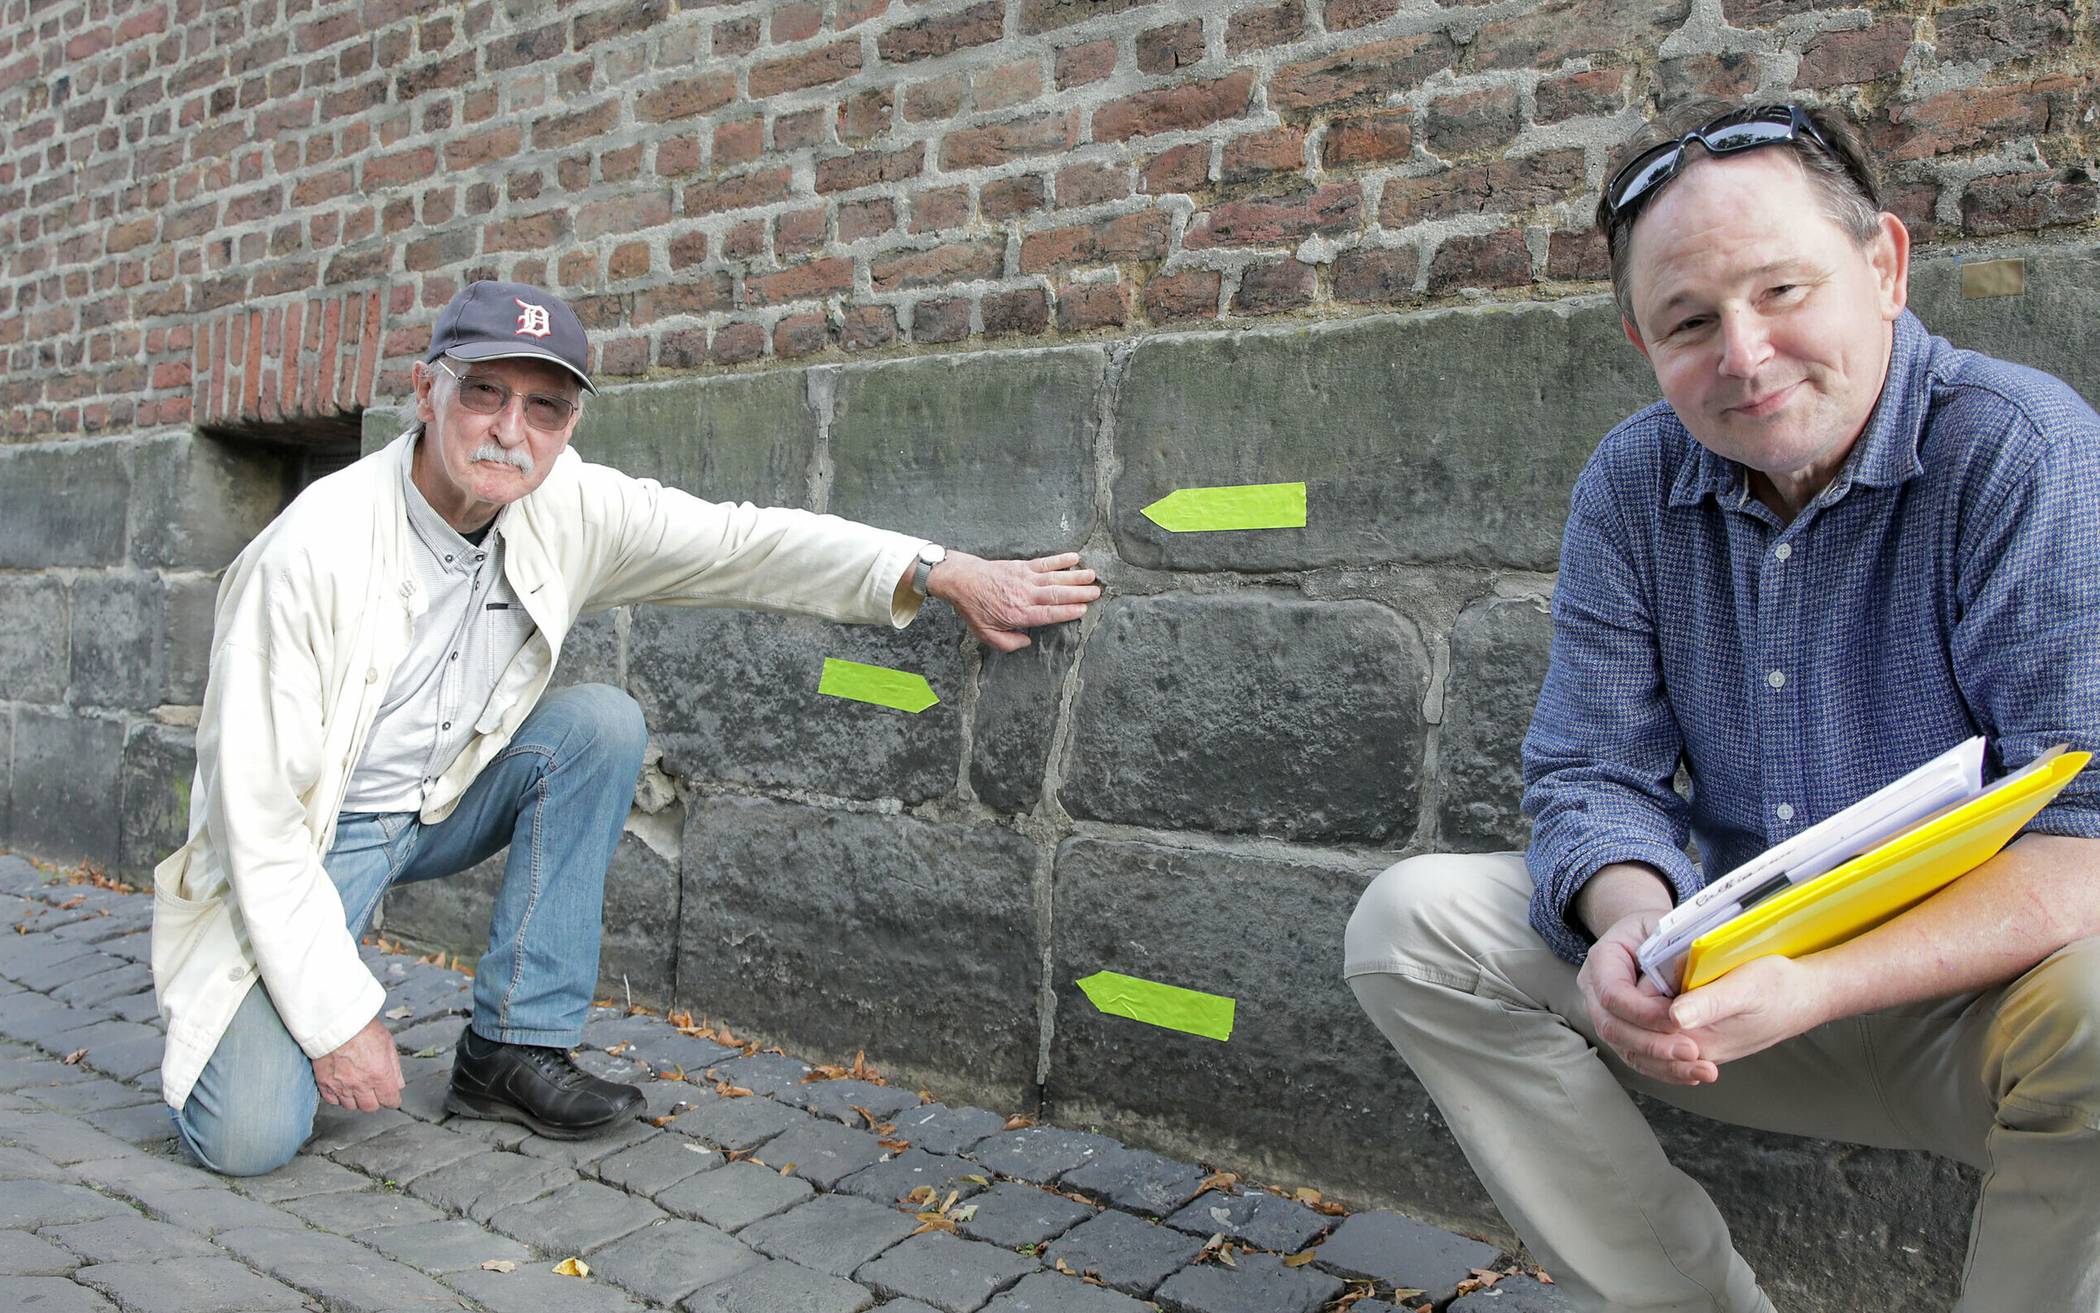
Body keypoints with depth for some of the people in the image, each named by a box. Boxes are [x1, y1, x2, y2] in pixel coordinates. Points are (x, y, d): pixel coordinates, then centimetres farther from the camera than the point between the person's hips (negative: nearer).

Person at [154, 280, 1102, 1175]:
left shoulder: (568, 508, -14)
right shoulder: (313, 549, -27)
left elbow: (747, 543, -9)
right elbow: (256, 810, -24)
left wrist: (943, 572, -18)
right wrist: (338, 1018, -25)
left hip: (439, 805, 5)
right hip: (302, 838, -5)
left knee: (602, 724, -19)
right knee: (248, 1138, -21)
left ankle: (512, 1049, -9)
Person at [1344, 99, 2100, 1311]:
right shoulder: (1633, 486, -1)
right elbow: (1592, 776, -1)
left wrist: (1811, 986, -36)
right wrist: (1635, 922, -24)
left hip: (1979, 989, -3)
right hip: (1739, 980, 4)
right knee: (1411, 920, -11)